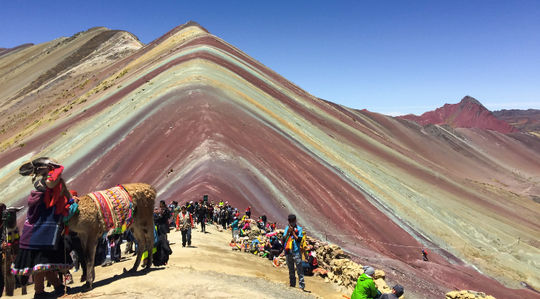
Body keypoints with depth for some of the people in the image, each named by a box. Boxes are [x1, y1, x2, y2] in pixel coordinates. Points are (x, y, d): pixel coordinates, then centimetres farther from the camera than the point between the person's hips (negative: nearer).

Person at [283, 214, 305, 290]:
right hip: (288, 252, 4)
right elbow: (284, 239, 3)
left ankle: (301, 285, -5)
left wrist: (292, 232, -13)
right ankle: (292, 284, 25)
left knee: (299, 269, -7)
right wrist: (288, 232, -10)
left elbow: (299, 239, -11)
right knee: (290, 269, 14)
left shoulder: (299, 229, -2)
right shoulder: (287, 228, 8)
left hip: (296, 252, -4)